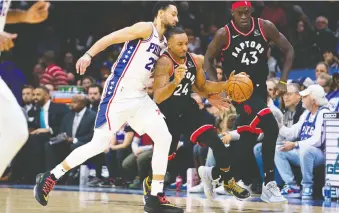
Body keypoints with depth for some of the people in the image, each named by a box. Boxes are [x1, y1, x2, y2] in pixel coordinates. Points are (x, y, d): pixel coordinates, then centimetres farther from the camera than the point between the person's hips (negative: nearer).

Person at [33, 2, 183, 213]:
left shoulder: (163, 43, 17)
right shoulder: (146, 29, -7)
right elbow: (110, 38, -15)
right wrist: (88, 55, -29)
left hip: (139, 96, 8)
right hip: (118, 94, -8)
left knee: (164, 138, -5)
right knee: (99, 144, -7)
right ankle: (49, 178, 6)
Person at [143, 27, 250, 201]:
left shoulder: (196, 60, -4)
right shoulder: (164, 63, -26)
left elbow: (203, 87, 12)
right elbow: (157, 98, -34)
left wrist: (226, 85, -4)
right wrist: (175, 82, -53)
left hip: (187, 108, 5)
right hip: (167, 113, -5)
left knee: (216, 142, -9)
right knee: (165, 155, 0)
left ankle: (227, 181, 8)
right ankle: (149, 182, 31)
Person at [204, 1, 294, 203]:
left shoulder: (265, 27, -7)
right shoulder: (224, 34, -13)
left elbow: (289, 50, 2)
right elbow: (208, 60, 0)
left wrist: (283, 80, -6)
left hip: (260, 88, 5)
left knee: (248, 138, 10)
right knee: (271, 127, -23)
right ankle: (269, 184, -15)